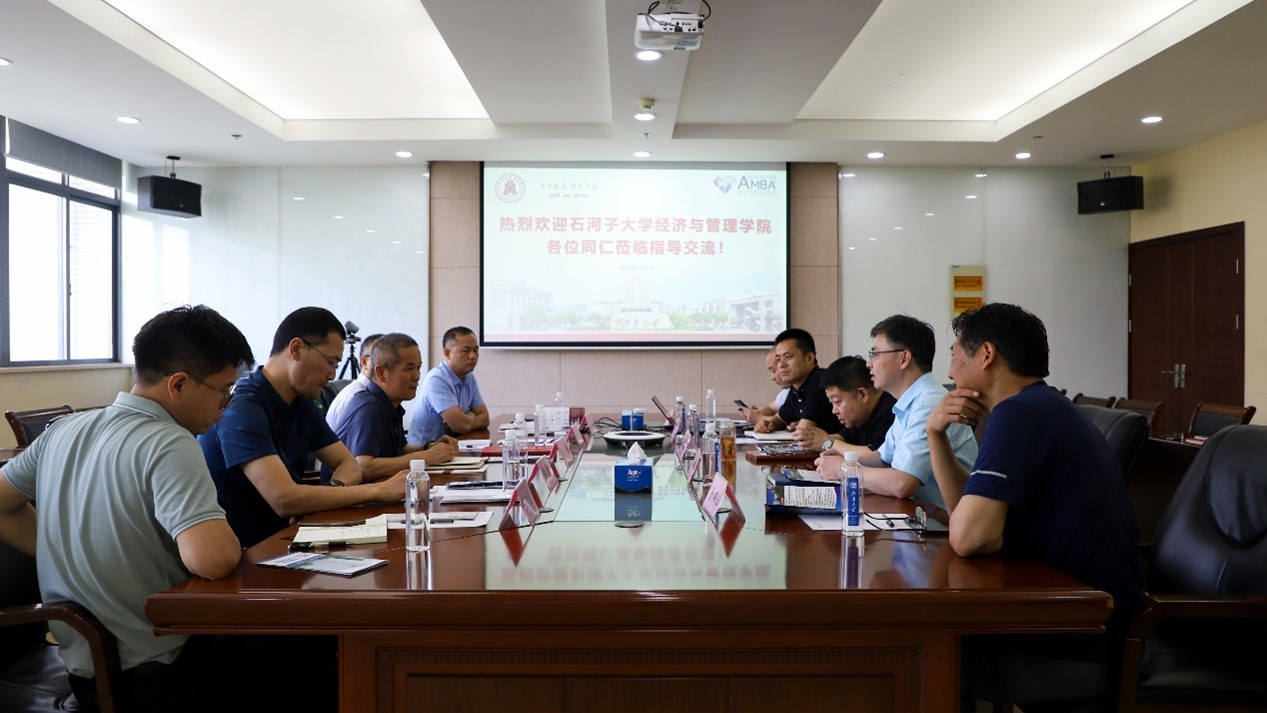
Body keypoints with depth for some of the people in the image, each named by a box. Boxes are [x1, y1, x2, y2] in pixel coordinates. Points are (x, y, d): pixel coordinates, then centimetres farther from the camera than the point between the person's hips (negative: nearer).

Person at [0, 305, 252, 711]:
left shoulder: (65, 430, 3)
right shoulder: (169, 445, -22)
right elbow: (213, 560, -33)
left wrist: (71, 557, 13)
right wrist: (234, 544, -11)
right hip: (150, 678, -8)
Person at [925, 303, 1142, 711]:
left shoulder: (1018, 413, -21)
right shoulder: (1046, 406, 12)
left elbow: (968, 536, -30)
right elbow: (968, 506, 12)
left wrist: (1007, 536, -7)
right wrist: (936, 433, -1)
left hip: (1076, 649, -9)